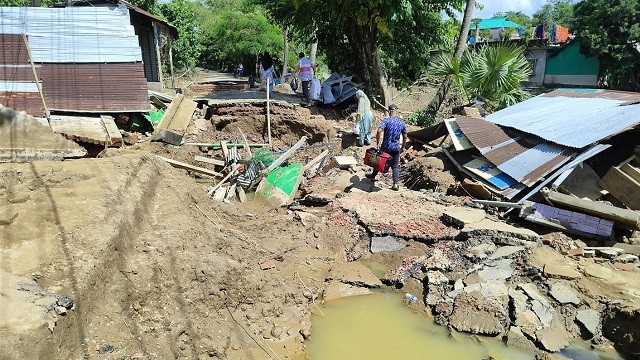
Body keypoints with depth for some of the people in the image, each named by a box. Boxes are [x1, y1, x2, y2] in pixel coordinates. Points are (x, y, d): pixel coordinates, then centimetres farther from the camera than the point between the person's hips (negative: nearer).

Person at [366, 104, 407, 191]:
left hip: (385, 147, -2)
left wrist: (377, 143, -17)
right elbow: (405, 136, 7)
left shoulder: (386, 120, -12)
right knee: (396, 166, 9)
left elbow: (379, 131, -25)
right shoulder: (402, 122, 1)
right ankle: (395, 184, 2)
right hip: (396, 148, 2)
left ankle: (373, 176, 38)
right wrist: (403, 147, 19)